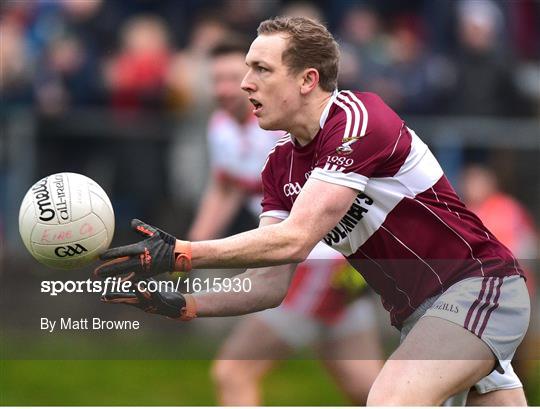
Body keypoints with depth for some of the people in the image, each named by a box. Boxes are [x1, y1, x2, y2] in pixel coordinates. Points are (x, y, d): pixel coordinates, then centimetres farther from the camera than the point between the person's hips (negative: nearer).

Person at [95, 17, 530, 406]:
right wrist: (183, 304, -10)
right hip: (416, 311, 9)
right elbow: (271, 283, 5)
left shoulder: (358, 120, -19)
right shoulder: (280, 166, 6)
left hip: (478, 283, -9)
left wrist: (180, 254, -30)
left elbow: (294, 240, -28)